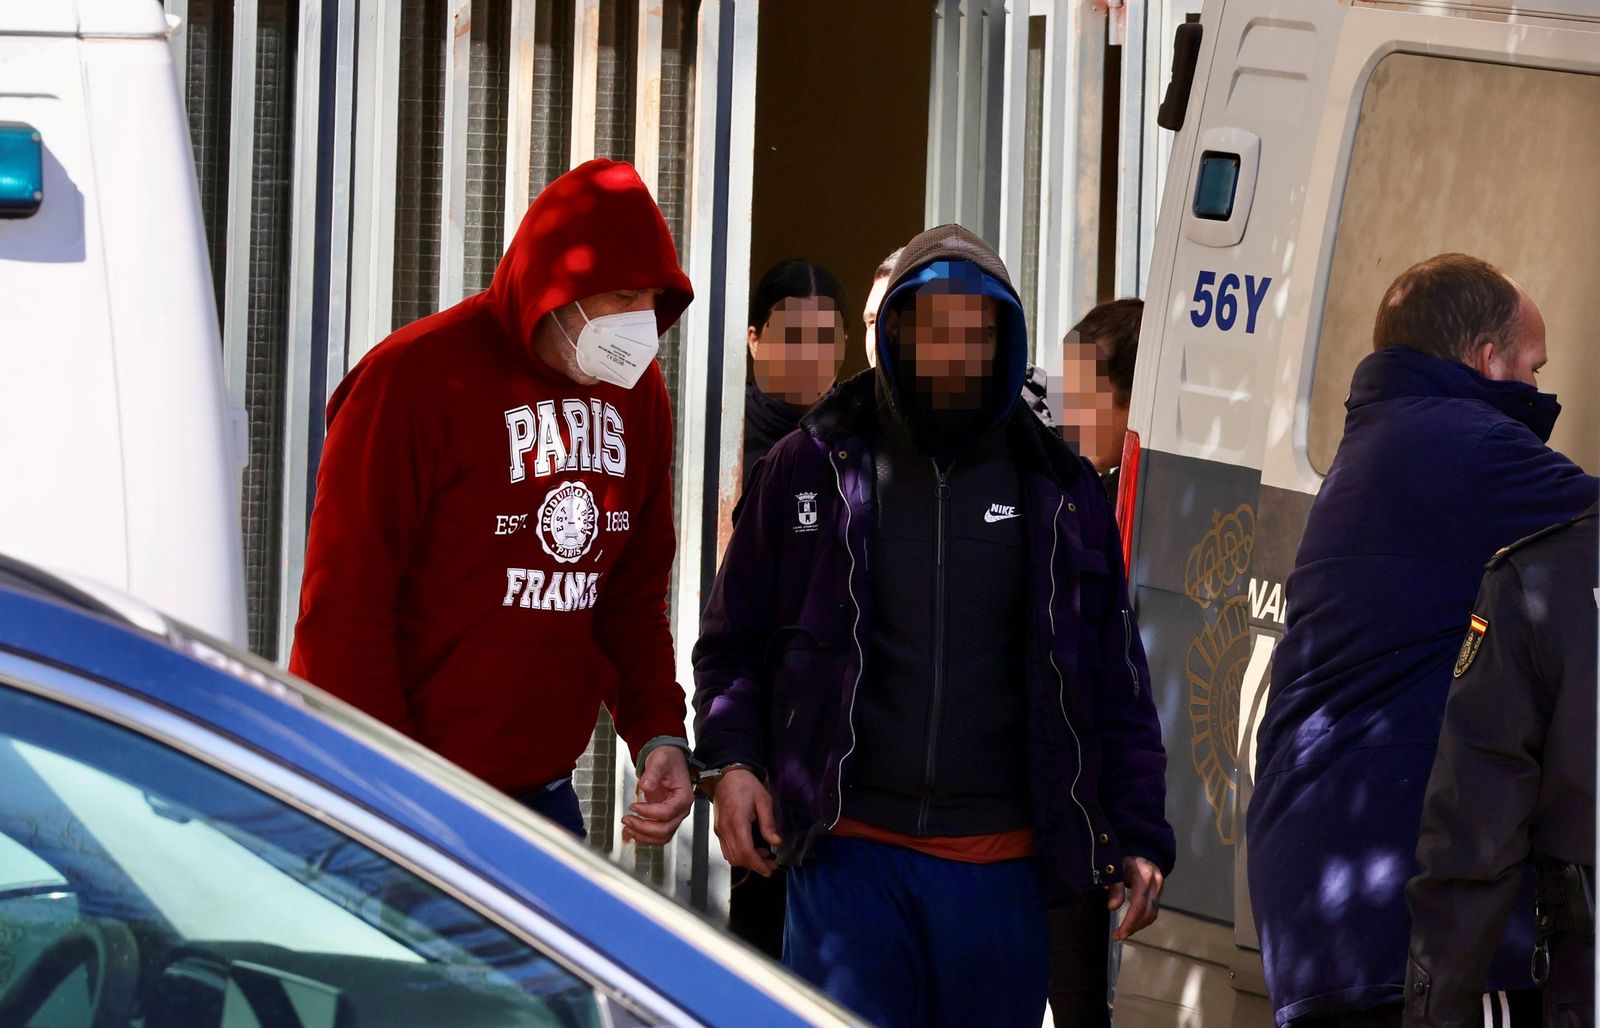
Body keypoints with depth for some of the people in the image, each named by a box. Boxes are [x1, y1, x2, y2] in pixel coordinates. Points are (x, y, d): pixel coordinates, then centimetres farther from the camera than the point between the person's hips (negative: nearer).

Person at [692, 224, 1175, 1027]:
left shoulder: (1059, 493, 9)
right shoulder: (811, 471, 5)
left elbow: (1115, 679, 12)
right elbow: (734, 642, 12)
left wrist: (1138, 838, 6)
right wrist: (729, 761, -4)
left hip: (999, 863, 2)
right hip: (848, 848, -2)